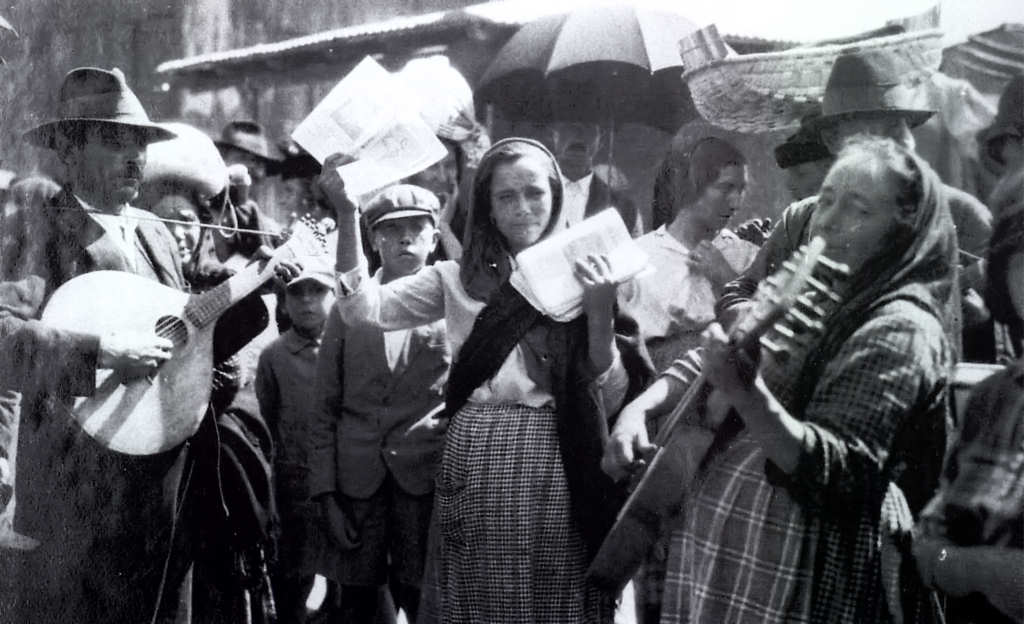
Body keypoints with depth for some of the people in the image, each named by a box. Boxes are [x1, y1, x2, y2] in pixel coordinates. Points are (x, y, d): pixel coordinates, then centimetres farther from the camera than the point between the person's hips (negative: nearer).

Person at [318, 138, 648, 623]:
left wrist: (600, 313, -12)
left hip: (554, 462, 0)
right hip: (475, 459, 1)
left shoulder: (582, 276, 6)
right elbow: (365, 307, -3)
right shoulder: (458, 278, 8)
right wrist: (346, 216, -11)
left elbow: (610, 397, 2)